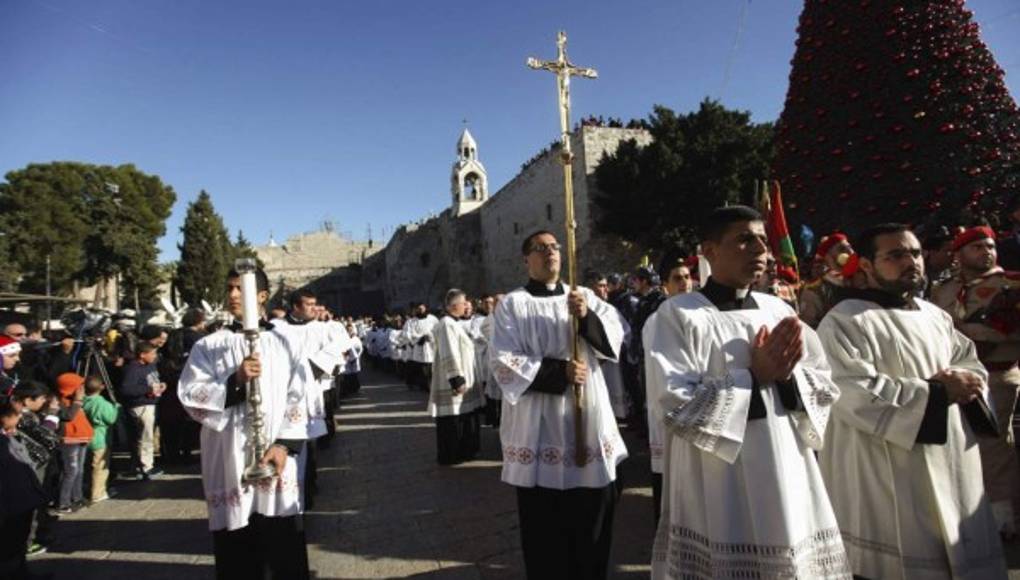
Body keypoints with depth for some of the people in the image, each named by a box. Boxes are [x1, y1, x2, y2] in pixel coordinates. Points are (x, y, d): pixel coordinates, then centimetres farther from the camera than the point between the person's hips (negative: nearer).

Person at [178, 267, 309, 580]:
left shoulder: (282, 343, 5)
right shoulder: (208, 346, 5)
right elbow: (190, 396, -3)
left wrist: (285, 444, -8)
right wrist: (234, 381, -17)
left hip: (278, 462, 0)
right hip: (230, 463, 0)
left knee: (285, 554, 6)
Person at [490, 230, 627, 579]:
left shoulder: (584, 296, 11)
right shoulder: (512, 304, -2)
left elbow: (615, 339, 2)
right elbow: (503, 362, -10)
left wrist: (587, 317, -17)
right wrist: (560, 372, -17)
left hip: (589, 420, 4)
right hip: (540, 427, -3)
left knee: (593, 513, 13)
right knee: (545, 522, 6)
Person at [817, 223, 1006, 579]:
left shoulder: (935, 315, 13)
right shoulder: (844, 322, -14)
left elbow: (973, 365, 19)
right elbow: (855, 394, -23)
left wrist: (963, 381, -5)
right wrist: (938, 392, -17)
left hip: (953, 469, 8)